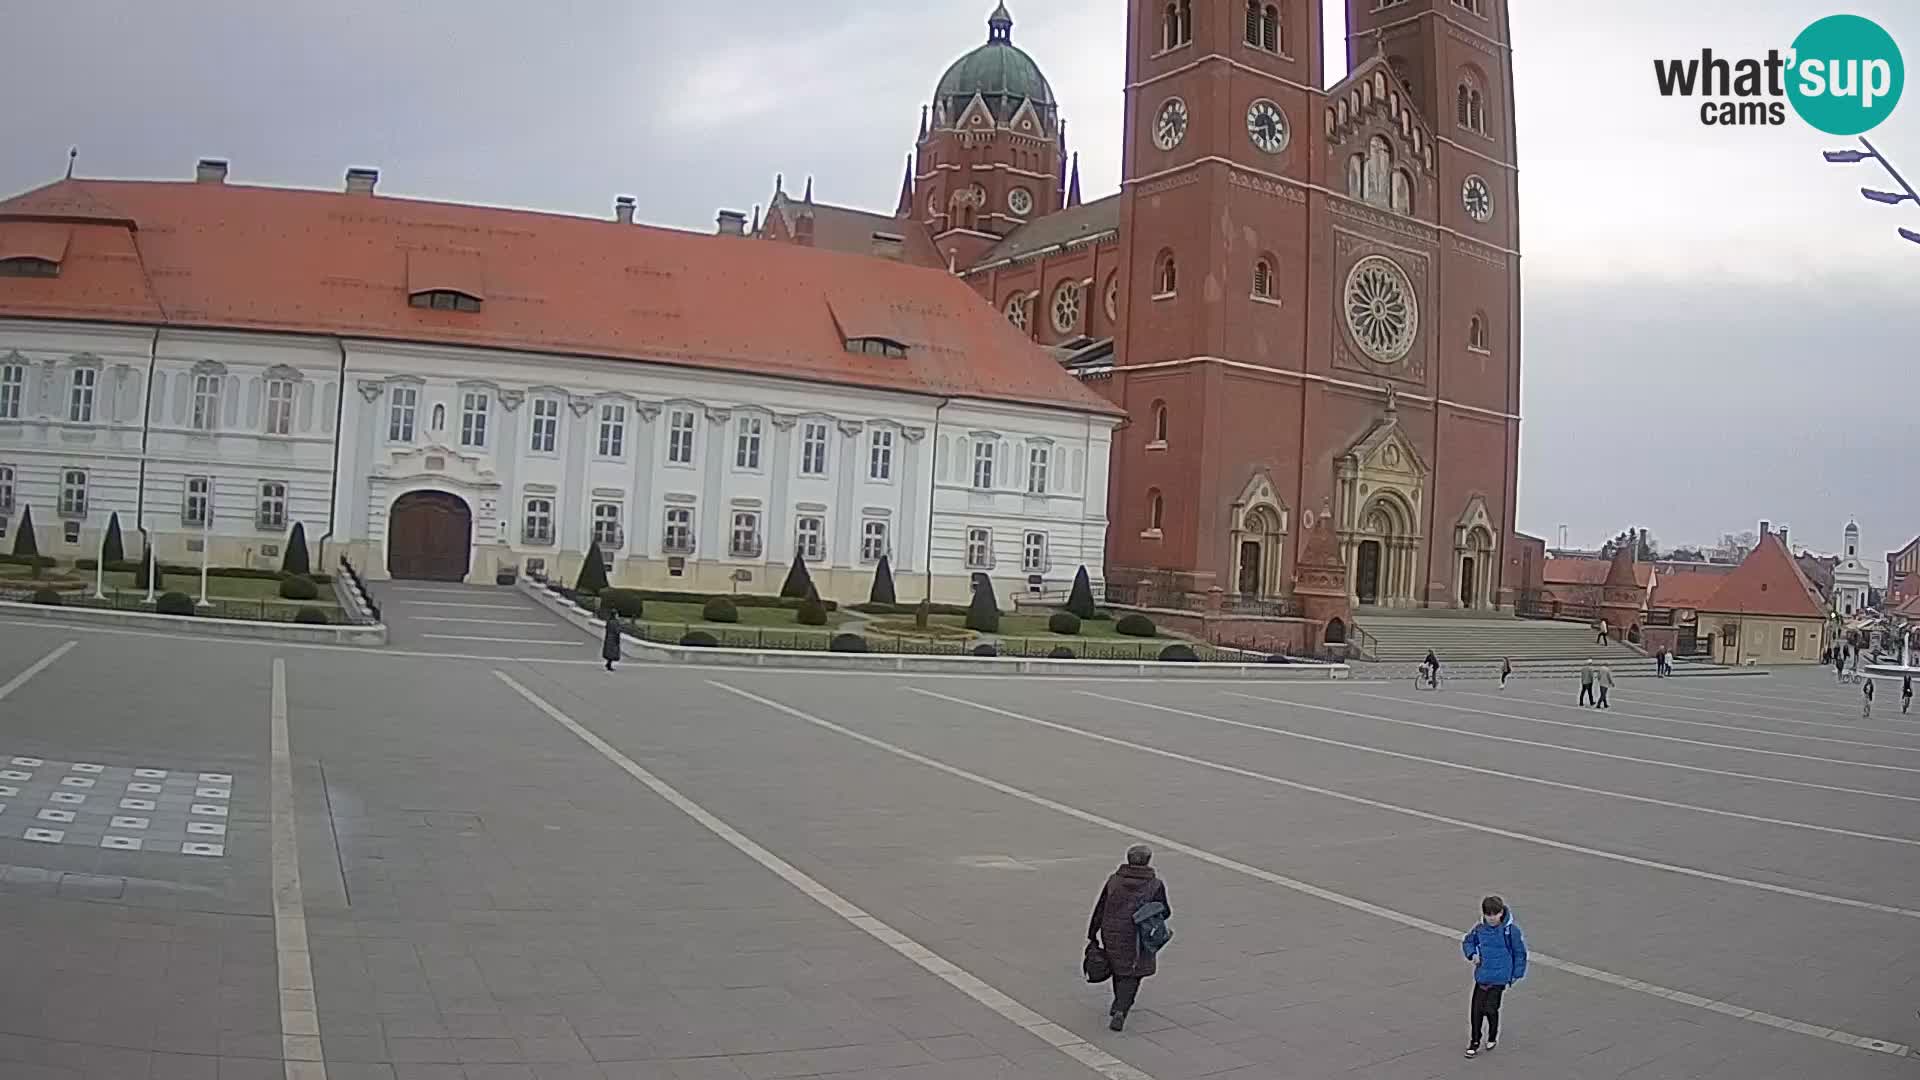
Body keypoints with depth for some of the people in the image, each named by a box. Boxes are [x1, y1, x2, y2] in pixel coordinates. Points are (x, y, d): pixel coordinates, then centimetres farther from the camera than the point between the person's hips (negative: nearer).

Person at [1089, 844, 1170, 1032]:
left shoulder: (1114, 880, 0)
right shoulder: (1155, 884, -7)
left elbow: (1099, 909, 1)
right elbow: (1164, 912, 1)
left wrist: (1092, 936, 7)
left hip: (1111, 934, 3)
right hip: (1137, 937, -3)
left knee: (1119, 968, 25)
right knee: (1131, 975, 6)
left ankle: (1120, 1005, 39)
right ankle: (1120, 1010, -12)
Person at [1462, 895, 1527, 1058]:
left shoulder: (1511, 929, -12)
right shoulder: (1480, 928, -4)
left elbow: (1520, 952, -2)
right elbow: (1467, 941, 13)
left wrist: (1516, 974, 0)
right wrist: (1472, 954, -6)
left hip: (1500, 977, -3)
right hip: (1481, 975, 3)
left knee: (1490, 1009, -3)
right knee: (1476, 1009, 2)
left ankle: (1492, 1037, 26)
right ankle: (1475, 1042, 18)